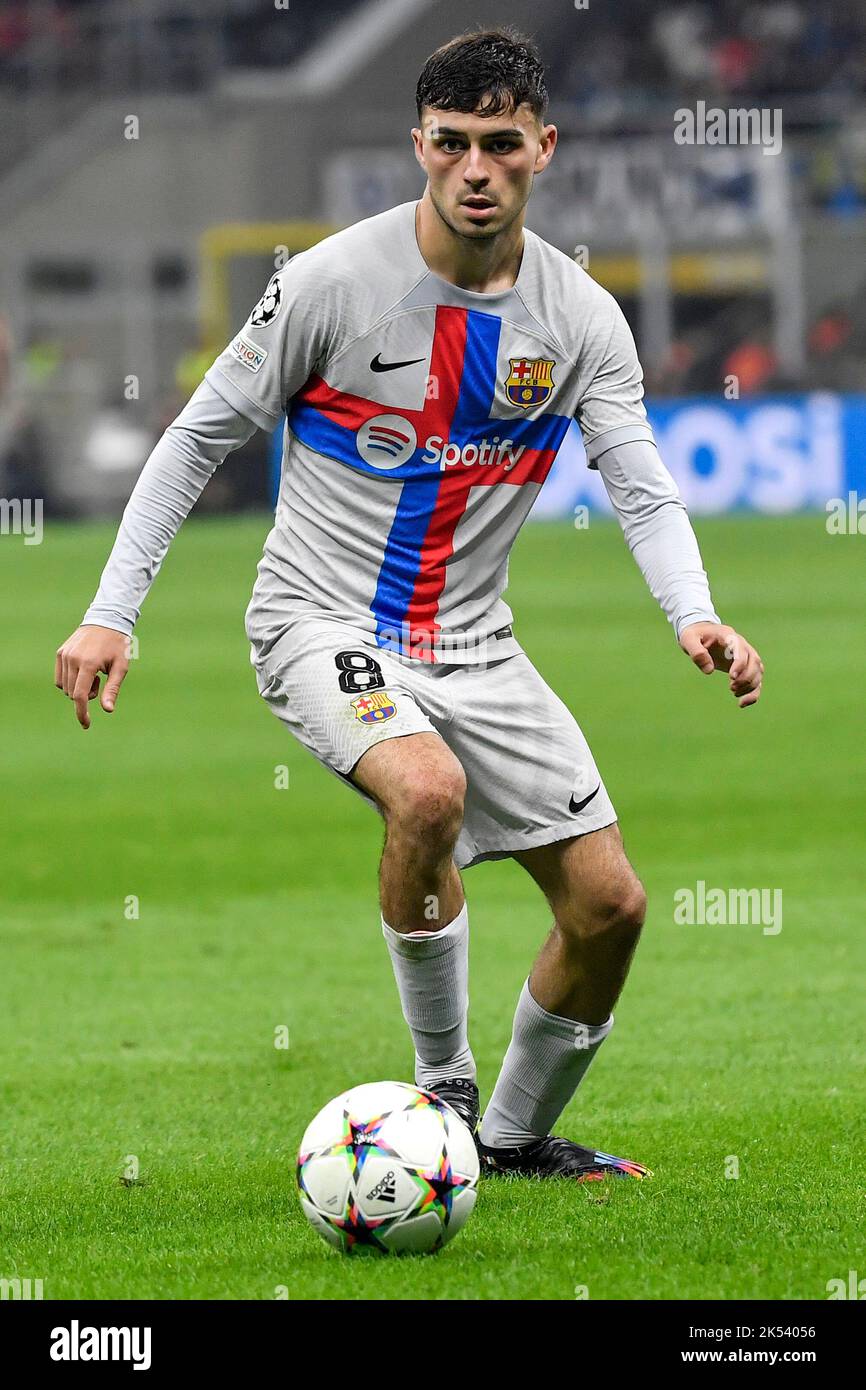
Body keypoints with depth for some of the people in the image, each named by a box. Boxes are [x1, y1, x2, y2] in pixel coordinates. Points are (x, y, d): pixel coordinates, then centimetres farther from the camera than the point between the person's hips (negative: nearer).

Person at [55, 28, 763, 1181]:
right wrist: (112, 613, -11)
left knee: (610, 905, 0)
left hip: (472, 642, 5)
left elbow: (642, 487, -8)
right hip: (323, 622, -5)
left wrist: (695, 615, -29)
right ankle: (441, 1085, -15)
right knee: (429, 790, -36)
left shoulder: (582, 318, -3)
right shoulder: (335, 281, -14)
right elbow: (201, 436, -6)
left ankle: (515, 1136, 25)